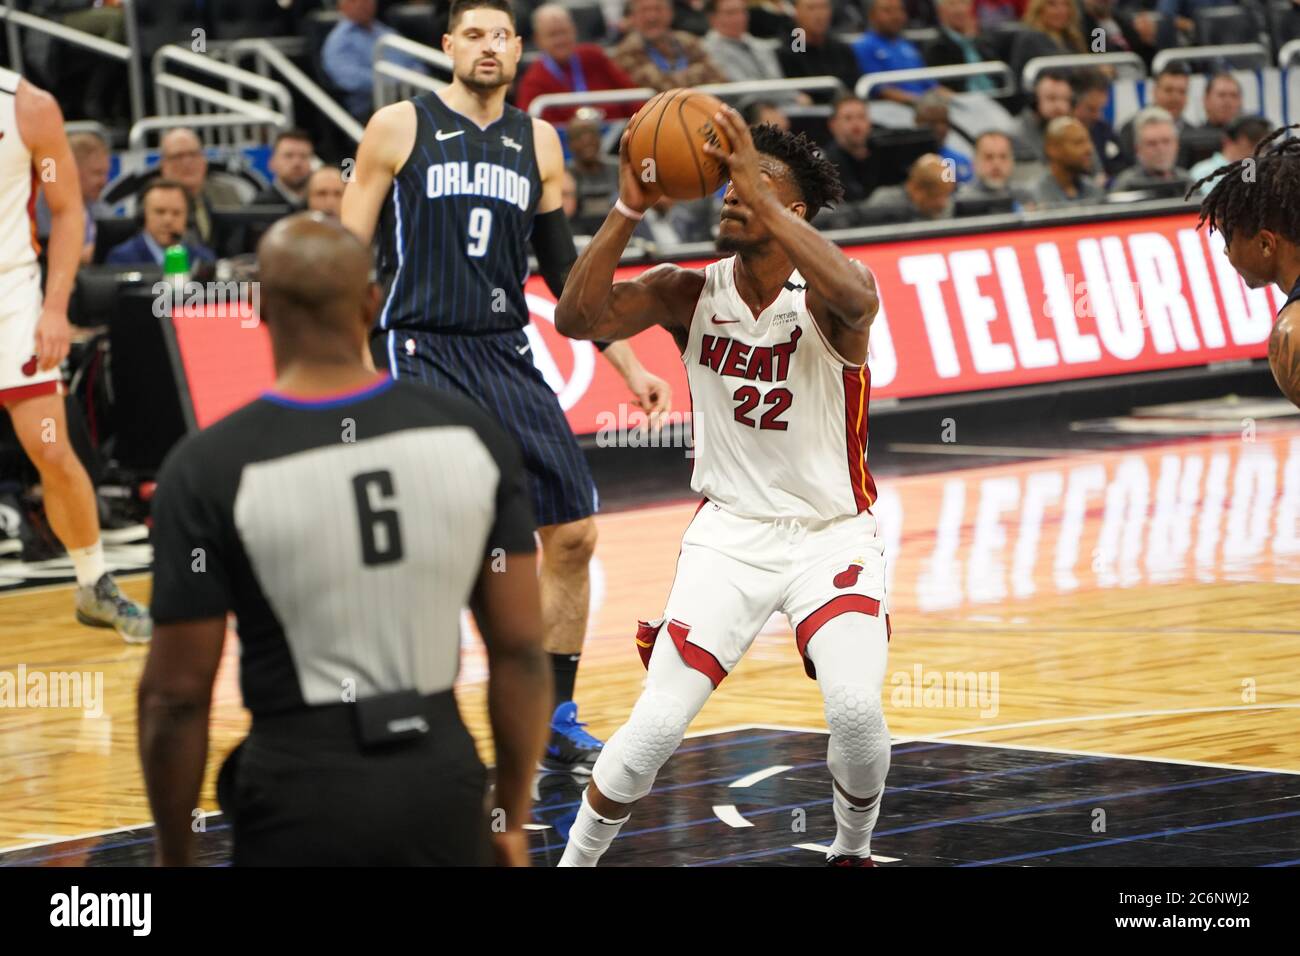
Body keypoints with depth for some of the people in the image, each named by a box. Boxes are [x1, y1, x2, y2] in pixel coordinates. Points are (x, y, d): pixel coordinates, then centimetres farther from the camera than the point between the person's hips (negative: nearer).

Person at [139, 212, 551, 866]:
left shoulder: (211, 468, -11)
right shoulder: (470, 435, -2)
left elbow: (176, 694, -8)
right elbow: (521, 649, 1)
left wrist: (174, 856, 4)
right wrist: (514, 816, 12)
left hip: (303, 786, -3)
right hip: (442, 770, 3)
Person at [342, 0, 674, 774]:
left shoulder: (537, 143, 11)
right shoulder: (401, 128, -2)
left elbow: (563, 268, 17)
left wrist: (629, 366, 13)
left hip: (506, 353, 5)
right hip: (421, 352, -5)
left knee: (573, 532, 1)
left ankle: (554, 720, 15)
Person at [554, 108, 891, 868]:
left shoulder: (823, 298, -16)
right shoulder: (690, 293, -6)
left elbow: (856, 300, -43)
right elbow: (576, 319, -20)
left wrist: (761, 196, -44)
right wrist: (627, 212, -29)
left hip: (833, 536, -2)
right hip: (730, 533, 2)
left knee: (856, 709, -23)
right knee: (657, 725, -9)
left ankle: (853, 851, 7)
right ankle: (576, 859, 13)